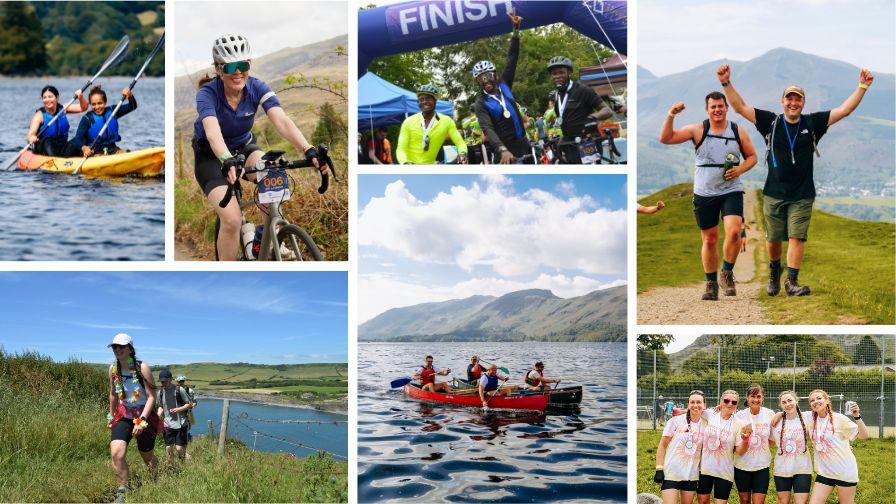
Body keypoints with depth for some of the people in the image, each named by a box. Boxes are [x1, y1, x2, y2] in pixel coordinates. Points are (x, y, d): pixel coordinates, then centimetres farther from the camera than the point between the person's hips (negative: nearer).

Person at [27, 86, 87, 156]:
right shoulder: (39, 115, -9)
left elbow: (83, 108, -2)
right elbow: (31, 134, -21)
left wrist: (81, 97, -23)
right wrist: (31, 138, -45)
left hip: (62, 147, 4)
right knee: (47, 142, -34)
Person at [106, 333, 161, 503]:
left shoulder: (142, 368, -17)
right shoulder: (113, 369, -2)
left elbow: (152, 397, -18)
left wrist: (141, 420, -26)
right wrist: (111, 415, 24)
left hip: (144, 415, -3)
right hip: (123, 416, 3)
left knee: (147, 457, 12)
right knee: (116, 453, -22)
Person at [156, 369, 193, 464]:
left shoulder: (179, 390, -9)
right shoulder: (160, 392, 3)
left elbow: (189, 404, -3)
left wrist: (178, 409, -19)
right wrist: (160, 411, -4)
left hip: (181, 424, -4)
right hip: (168, 425, 4)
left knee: (179, 448, -5)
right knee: (169, 449, 4)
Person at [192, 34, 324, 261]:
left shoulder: (257, 88, -18)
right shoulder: (207, 94, -26)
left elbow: (281, 120, -33)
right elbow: (212, 132, -44)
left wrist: (308, 150, -51)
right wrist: (227, 161, -65)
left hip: (244, 148, 3)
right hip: (211, 157, -3)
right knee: (232, 220, -25)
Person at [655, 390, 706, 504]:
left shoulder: (705, 425, 2)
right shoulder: (676, 421, -7)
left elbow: (703, 449, 12)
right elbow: (662, 445, -4)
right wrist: (659, 469, -9)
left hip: (691, 475, 4)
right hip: (671, 473, -3)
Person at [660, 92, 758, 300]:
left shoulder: (738, 132, 3)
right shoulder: (698, 130, -1)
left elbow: (752, 156, 13)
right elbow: (665, 139, -7)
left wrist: (740, 169, -6)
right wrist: (671, 116, -20)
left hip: (731, 191, 0)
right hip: (704, 193, 0)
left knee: (734, 231, -20)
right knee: (709, 239, 6)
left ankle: (726, 274, 1)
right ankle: (711, 284, 20)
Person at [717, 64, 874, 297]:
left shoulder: (812, 123, 4)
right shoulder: (771, 122, 2)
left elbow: (844, 109, 3)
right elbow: (740, 107, 0)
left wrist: (862, 86, -4)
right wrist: (726, 83, -9)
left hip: (802, 196, 0)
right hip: (774, 194, 0)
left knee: (797, 237, -8)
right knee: (773, 239, 8)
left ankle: (792, 281, -6)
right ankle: (774, 270, 34)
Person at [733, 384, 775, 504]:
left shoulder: (770, 414, -6)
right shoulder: (739, 416, -9)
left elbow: (772, 441, 9)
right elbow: (739, 451, -12)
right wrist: (745, 439, -32)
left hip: (762, 466, 0)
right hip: (742, 466, 0)